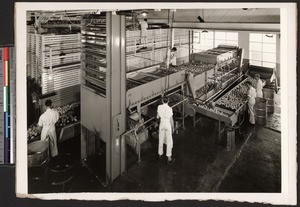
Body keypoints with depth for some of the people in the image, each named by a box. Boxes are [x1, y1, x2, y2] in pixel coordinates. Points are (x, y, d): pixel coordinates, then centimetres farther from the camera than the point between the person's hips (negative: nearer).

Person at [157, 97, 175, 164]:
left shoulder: (159, 107, -9)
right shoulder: (169, 109, -19)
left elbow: (157, 117, 2)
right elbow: (171, 120, -12)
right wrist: (173, 127, 1)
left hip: (162, 124, 4)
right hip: (168, 125, -4)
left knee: (161, 140, 20)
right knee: (169, 142, 5)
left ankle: (160, 154, 35)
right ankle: (169, 158, 10)